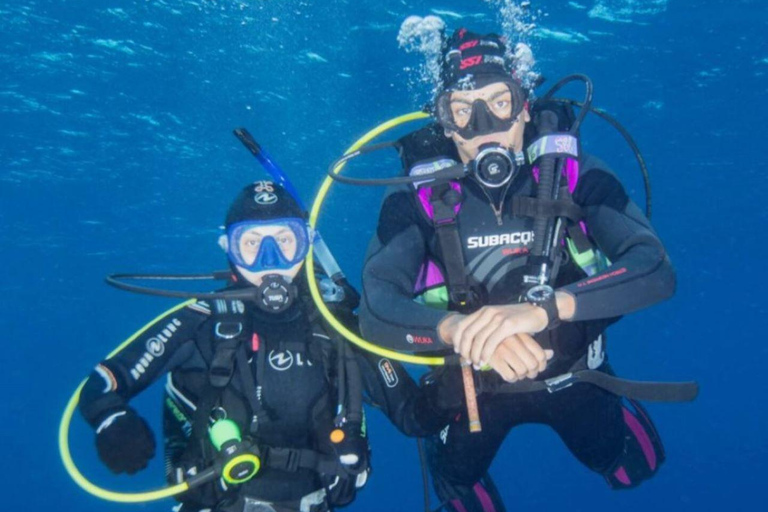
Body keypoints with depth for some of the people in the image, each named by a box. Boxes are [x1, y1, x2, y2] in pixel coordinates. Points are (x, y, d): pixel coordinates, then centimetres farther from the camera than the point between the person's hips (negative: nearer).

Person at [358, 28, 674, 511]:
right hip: (469, 381, 0)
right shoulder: (418, 196, -23)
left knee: (637, 468, 18)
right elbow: (375, 312, -33)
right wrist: (461, 329, -53)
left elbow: (656, 268, -33)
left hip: (570, 372, 1)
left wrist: (543, 309, -50)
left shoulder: (574, 173, -22)